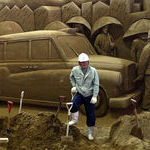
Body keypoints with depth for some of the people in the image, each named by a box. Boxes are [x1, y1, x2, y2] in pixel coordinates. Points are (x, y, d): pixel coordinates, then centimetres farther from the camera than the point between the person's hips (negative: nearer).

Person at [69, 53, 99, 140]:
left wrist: (94, 96, -13)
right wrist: (74, 86, 5)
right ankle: (75, 119, -4)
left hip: (89, 95, 0)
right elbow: (72, 77, 18)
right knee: (73, 103, -32)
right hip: (79, 93, 1)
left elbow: (96, 85, -7)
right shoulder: (75, 70, -5)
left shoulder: (93, 71, -10)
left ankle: (90, 133, 22)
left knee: (91, 115, 4)